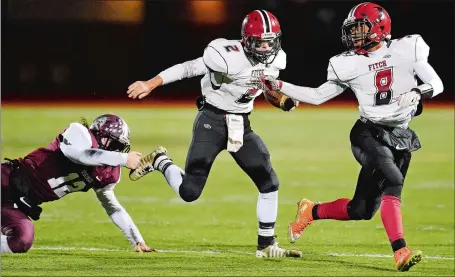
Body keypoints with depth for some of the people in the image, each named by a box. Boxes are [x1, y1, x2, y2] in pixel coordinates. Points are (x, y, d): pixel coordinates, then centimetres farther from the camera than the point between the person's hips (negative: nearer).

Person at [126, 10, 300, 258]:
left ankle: (266, 245, 13)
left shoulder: (276, 60, -4)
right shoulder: (230, 58, -25)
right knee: (189, 192, -9)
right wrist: (151, 84, -25)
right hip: (212, 121, -6)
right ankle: (160, 162, 22)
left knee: (269, 183, 0)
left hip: (241, 125, 6)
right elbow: (188, 68, -21)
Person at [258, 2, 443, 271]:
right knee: (392, 181, -29)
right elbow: (317, 96, 11)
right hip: (370, 134, -2)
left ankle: (311, 211, 25)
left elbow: (437, 84, 0)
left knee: (362, 210, 1)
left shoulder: (406, 50, 0)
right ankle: (401, 252, -33)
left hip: (400, 137, 2)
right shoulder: (349, 64, 2)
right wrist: (279, 86, 4)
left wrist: (417, 92, -20)